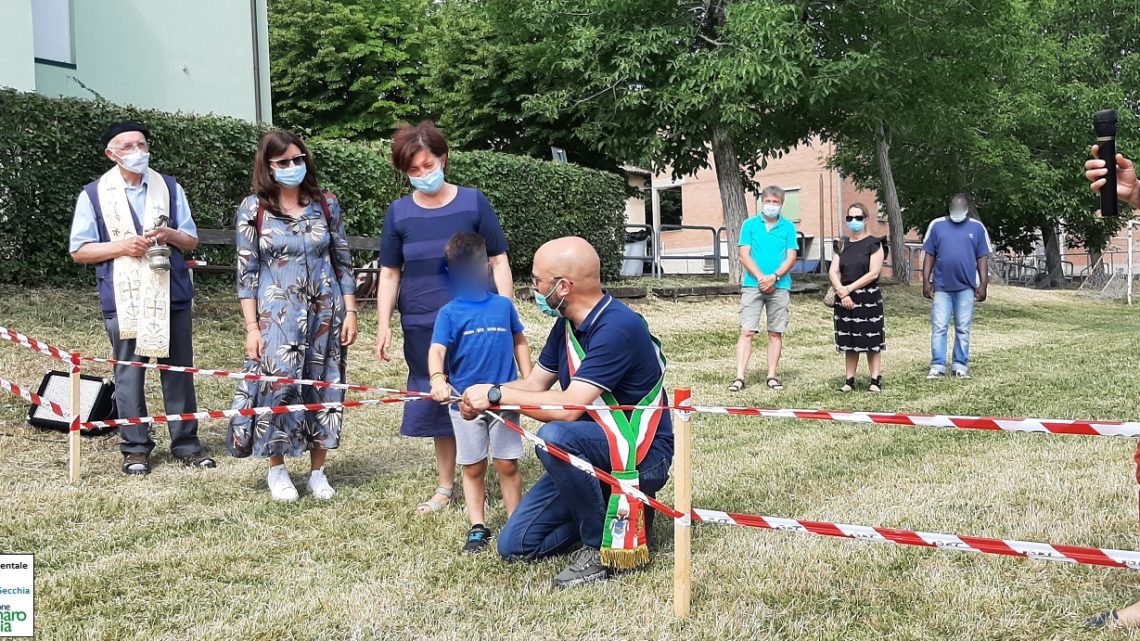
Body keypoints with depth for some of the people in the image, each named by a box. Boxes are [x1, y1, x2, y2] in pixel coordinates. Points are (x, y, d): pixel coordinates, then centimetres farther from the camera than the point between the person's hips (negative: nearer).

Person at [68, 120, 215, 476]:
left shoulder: (170, 188, 9)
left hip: (171, 296, 2)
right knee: (129, 374, 3)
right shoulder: (94, 194, 2)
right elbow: (79, 251, 2)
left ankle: (186, 444, 16)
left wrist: (169, 234, -12)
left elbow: (192, 241, 11)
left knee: (179, 372, 6)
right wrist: (121, 247, -14)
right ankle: (136, 448, 14)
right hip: (124, 300, -2)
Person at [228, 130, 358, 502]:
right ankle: (277, 469, 17)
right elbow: (246, 272, -2)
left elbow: (343, 261, 8)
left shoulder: (325, 204, 3)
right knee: (278, 387, -4)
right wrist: (252, 326, -7)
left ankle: (317, 471, 19)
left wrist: (350, 311, 2)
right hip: (277, 317, -2)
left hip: (325, 314, 2)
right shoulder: (253, 209, -2)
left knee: (323, 388, 6)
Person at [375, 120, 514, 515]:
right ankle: (445, 487, 24)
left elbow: (498, 262, 1)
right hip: (423, 328, 2)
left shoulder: (473, 202, -1)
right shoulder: (399, 213, 5)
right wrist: (384, 326, 0)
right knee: (438, 403, 10)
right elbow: (389, 274, 8)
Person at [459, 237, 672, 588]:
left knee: (554, 436, -37)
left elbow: (569, 406, -30)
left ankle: (604, 546, -18)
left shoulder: (617, 328, -24)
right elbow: (535, 384, 11)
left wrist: (496, 394, -20)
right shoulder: (567, 325, 5)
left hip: (641, 455, -8)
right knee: (515, 545, 2)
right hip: (590, 453, 9)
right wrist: (479, 398, -8)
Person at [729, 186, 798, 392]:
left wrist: (774, 277, -13)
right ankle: (739, 377, -9)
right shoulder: (749, 225, 6)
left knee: (776, 333, 5)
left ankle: (772, 377, 12)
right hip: (752, 285, -1)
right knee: (747, 332, -7)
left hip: (780, 287, 1)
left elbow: (791, 258, 2)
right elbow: (744, 255, 0)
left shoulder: (788, 227, 8)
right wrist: (761, 277, -11)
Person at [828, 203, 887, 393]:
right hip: (844, 299, 4)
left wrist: (850, 288, -13)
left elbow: (873, 273, -11)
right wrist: (842, 292, -11)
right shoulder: (842, 245, 12)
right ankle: (849, 380, 11)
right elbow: (833, 272, 5)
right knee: (849, 341, 7)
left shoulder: (874, 244, -2)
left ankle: (875, 380, 1)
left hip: (869, 298, -4)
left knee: (871, 340, -3)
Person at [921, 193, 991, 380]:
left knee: (963, 329, 5)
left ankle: (960, 366, 12)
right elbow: (929, 256, 6)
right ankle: (937, 366, 0)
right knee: (938, 327, -3)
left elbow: (981, 259, 7)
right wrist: (926, 281, 0)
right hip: (941, 287, 0)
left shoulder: (977, 228, 6)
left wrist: (983, 284, 1)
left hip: (966, 287, 0)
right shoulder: (937, 225, 5)